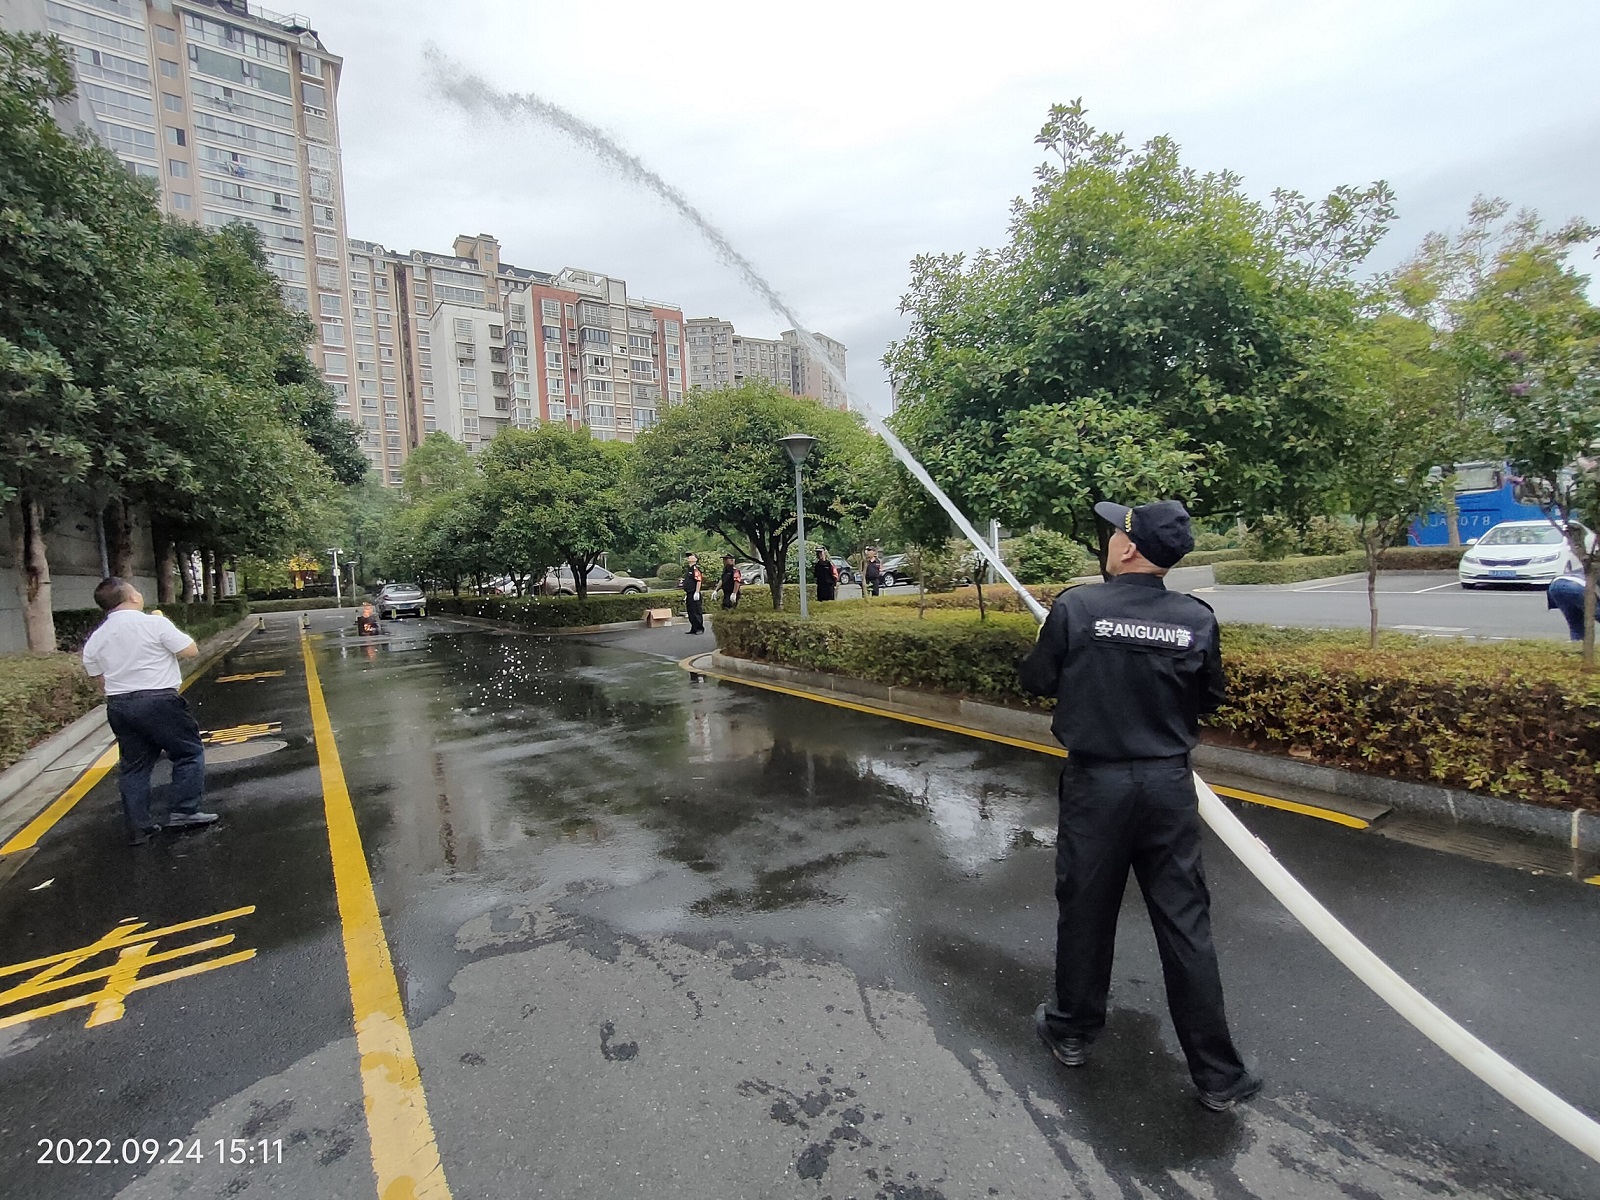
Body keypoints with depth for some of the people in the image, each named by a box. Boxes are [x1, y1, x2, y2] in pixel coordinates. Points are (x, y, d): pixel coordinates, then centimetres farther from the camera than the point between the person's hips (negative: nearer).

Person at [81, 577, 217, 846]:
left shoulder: (94, 639, 7)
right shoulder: (154, 623, -12)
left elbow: (98, 673, 13)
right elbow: (191, 650, -8)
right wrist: (167, 628, 4)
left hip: (118, 706, 6)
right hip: (158, 701, -6)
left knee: (134, 765, 13)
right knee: (189, 752, 8)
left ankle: (138, 828, 14)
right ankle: (183, 811, 4)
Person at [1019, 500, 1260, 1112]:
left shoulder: (1075, 607, -16)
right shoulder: (1196, 619, -7)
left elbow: (1037, 681, -5)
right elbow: (1209, 700, 5)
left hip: (1095, 782, -2)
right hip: (1169, 784, 2)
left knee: (1085, 910, 15)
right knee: (1185, 924, 13)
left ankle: (1072, 1031, 36)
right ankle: (1217, 1074, 26)